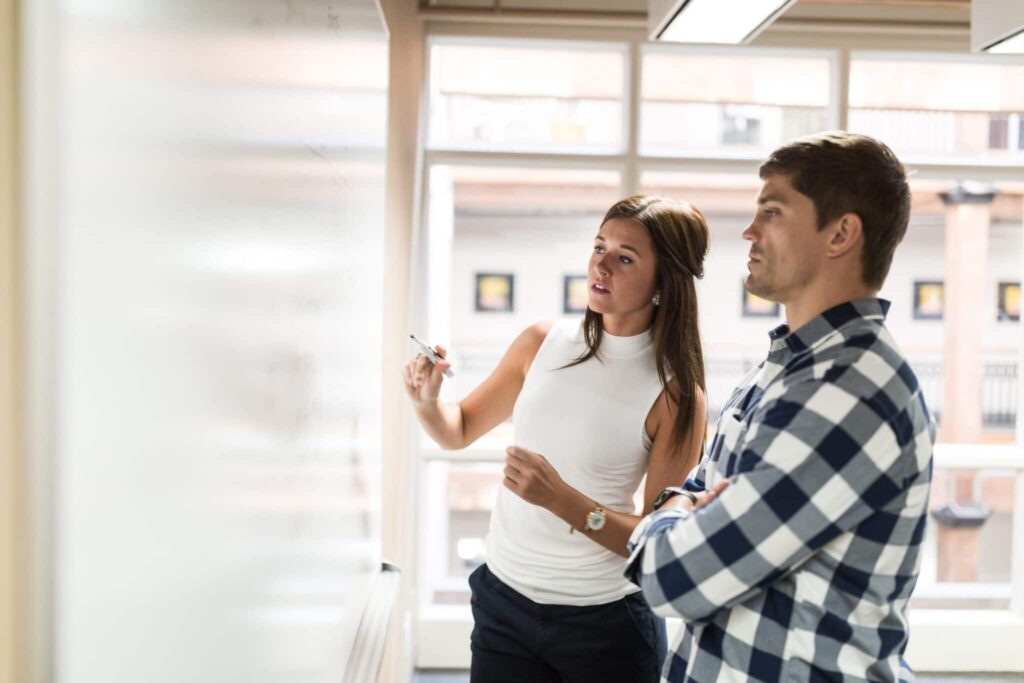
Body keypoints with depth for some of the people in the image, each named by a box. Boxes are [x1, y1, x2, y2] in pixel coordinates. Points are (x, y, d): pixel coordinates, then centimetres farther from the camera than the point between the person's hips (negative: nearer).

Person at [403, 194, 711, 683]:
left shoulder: (676, 394, -14)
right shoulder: (542, 343, -4)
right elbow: (459, 431, 10)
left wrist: (561, 499, -27)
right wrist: (427, 402, -12)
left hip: (604, 623, -3)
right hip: (502, 600, 3)